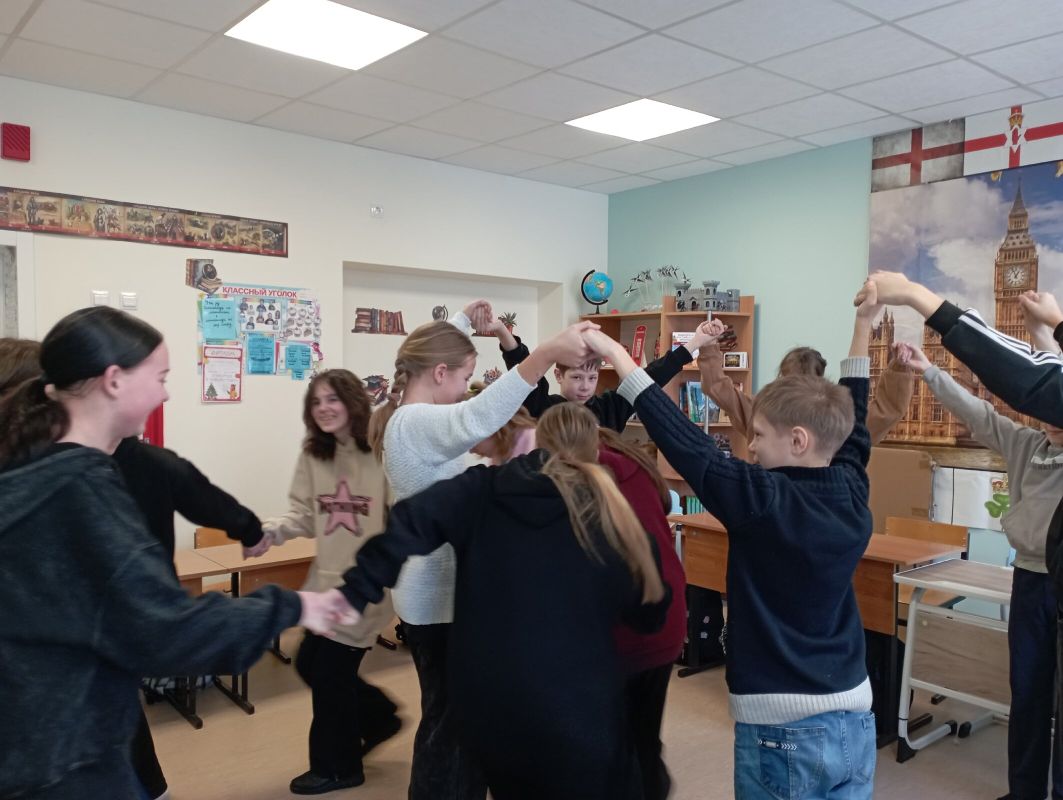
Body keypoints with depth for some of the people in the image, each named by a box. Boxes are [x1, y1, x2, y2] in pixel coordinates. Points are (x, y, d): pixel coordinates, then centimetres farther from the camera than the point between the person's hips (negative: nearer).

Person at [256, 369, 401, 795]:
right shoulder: (313, 455, 2)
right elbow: (304, 512, 3)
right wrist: (271, 529, -15)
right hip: (326, 578, 7)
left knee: (330, 672, 6)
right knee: (310, 663, 18)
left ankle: (337, 766, 32)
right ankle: (378, 717, 43)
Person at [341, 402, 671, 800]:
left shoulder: (484, 491, -3)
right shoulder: (613, 517, -4)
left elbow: (412, 520, -16)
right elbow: (649, 612, 6)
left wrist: (357, 592, -12)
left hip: (485, 702, 3)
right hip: (575, 709, -2)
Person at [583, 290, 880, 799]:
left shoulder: (764, 503, -19)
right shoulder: (851, 496, -1)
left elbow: (687, 444, -19)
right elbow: (851, 428, 14)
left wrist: (619, 358, -13)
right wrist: (862, 329, 23)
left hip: (782, 730, -6)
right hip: (854, 722, 7)